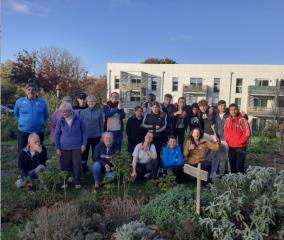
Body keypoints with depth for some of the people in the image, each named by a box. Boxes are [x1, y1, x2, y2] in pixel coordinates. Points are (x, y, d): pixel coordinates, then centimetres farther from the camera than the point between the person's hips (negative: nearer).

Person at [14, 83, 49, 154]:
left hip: (39, 132, 0)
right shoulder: (19, 101, -1)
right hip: (23, 132, 0)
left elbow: (46, 116, 13)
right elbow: (16, 114, 16)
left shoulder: (42, 102, -1)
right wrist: (23, 121, 12)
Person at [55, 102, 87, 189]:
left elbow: (84, 131, 2)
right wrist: (57, 148, 2)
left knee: (77, 165, 3)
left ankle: (77, 182, 18)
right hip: (64, 147, 1)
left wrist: (84, 144, -3)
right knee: (65, 165, 6)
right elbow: (57, 134, 4)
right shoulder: (60, 121, -3)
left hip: (77, 147, -1)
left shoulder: (78, 119, -6)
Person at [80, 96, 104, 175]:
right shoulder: (83, 112, -1)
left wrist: (101, 135, 4)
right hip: (85, 136, 1)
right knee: (84, 153, 11)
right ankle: (84, 170, 26)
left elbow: (101, 124, 4)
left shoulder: (99, 112, -1)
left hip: (96, 136, -1)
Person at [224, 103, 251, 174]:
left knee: (239, 167, -5)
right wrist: (227, 141, 7)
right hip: (231, 147, 5)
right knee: (232, 166, 13)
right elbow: (225, 132, 17)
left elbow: (247, 133, -12)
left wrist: (240, 141, -10)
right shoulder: (227, 120, 6)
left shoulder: (242, 120, -10)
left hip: (240, 147, -5)